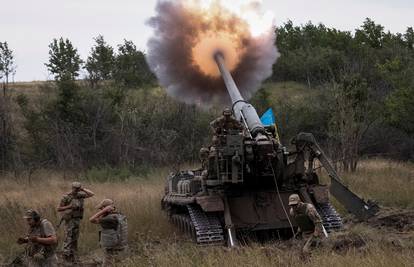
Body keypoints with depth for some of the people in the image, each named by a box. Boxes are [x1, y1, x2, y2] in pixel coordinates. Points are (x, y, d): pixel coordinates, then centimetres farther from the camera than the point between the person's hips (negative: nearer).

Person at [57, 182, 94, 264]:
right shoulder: (66, 197, -11)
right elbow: (59, 209, -8)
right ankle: (66, 256, -4)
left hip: (77, 220, 6)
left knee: (75, 239, 10)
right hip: (69, 220, -6)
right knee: (68, 239, -7)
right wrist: (69, 206, -20)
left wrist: (83, 189, -6)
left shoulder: (80, 195, 4)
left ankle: (73, 257, 17)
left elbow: (92, 194, 0)